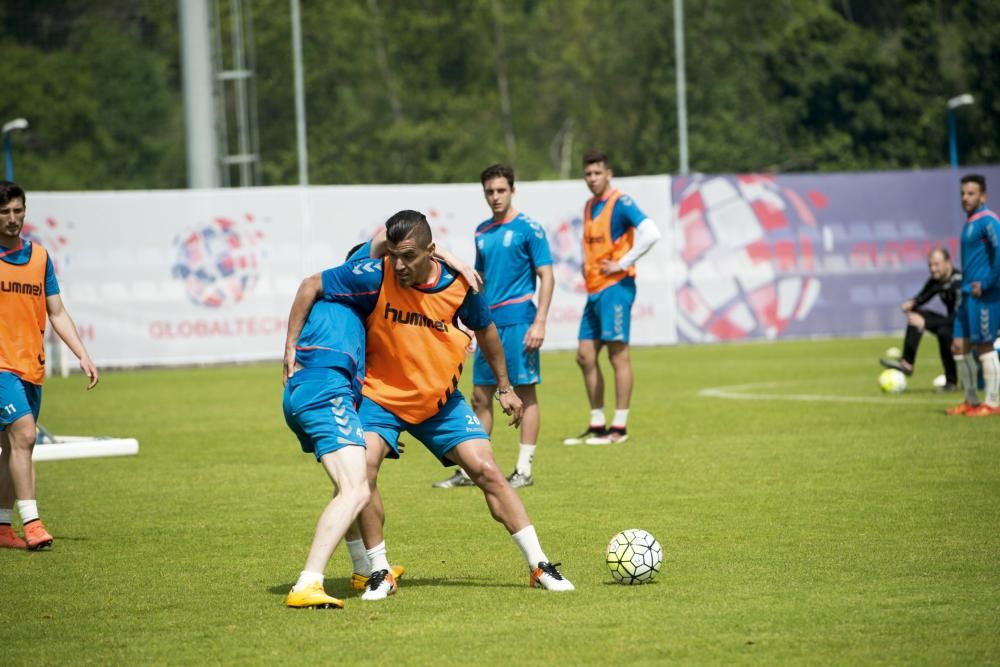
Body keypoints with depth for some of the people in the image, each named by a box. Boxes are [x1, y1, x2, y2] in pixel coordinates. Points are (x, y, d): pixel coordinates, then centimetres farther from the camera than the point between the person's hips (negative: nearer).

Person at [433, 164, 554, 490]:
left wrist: (539, 322, -15)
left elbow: (546, 276, -7)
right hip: (489, 324, 6)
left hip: (518, 322, -6)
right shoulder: (482, 232, 14)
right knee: (480, 397, 7)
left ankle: (524, 470, 2)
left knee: (525, 393, -2)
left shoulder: (528, 228, -5)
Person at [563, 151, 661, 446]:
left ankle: (619, 427, -4)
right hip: (593, 289, 9)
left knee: (618, 354, -6)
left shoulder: (620, 203, -9)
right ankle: (597, 425, 14)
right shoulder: (589, 206, 16)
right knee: (585, 355, 7)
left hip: (614, 287, -9)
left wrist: (623, 263, -17)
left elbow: (651, 233, -21)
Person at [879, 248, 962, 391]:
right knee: (917, 314, -4)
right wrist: (912, 303, -12)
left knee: (944, 332, -36)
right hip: (950, 323, 8)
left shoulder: (958, 282, -26)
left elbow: (956, 319, -32)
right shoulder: (936, 280, -2)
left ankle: (951, 381, -21)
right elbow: (922, 297, 14)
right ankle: (907, 363, -12)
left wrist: (925, 323, -34)